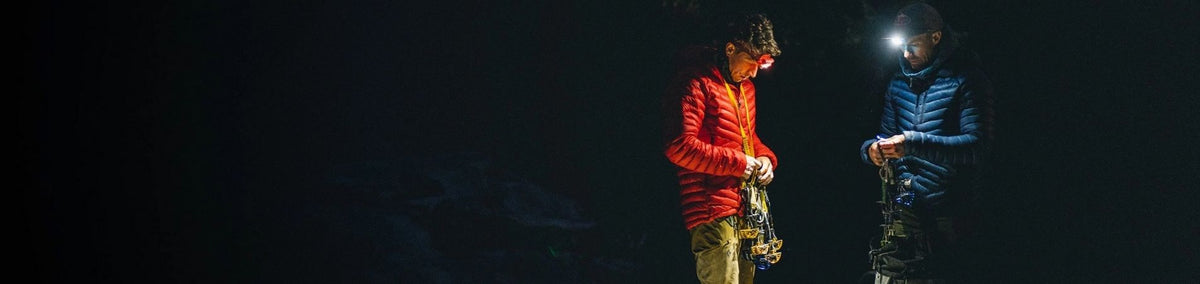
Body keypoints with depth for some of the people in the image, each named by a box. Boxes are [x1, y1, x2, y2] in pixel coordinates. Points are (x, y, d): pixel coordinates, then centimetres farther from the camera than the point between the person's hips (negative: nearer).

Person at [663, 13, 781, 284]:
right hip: (713, 213, -9)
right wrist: (737, 162, -15)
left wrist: (765, 157, 9)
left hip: (744, 210, 9)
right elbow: (680, 147, -18)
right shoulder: (697, 83, -10)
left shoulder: (745, 86, 19)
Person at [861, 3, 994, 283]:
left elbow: (976, 146, -18)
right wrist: (872, 148, -5)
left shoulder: (966, 80, -7)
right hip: (904, 206, 6)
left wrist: (913, 143, -27)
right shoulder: (900, 82, 13)